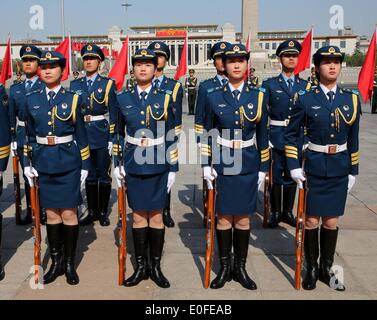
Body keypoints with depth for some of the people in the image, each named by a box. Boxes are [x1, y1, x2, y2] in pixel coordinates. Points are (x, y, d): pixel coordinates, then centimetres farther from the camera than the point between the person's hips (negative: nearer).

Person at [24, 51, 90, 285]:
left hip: (68, 163, -3)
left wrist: (85, 165, -3)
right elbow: (30, 135, 11)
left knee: (69, 213, 3)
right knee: (52, 213, 10)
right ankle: (56, 262, 23)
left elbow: (81, 135, -1)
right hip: (44, 163, 3)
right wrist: (28, 163, 6)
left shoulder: (72, 99, -2)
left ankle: (70, 263, 17)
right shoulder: (32, 100, 6)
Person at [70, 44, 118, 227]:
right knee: (89, 176, 10)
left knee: (104, 175, 4)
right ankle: (92, 211, 22)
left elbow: (113, 114, -2)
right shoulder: (75, 85, 9)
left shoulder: (108, 84, 0)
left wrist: (112, 139, -8)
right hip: (83, 136, 3)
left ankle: (103, 212, 16)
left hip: (102, 136, -3)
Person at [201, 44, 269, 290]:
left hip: (248, 167, 1)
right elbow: (208, 135, 3)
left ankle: (240, 268, 22)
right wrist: (207, 166, -1)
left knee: (243, 217, 8)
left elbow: (263, 136, 5)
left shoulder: (258, 96, 2)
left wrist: (263, 168, 4)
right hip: (222, 166, 0)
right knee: (224, 217, 6)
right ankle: (225, 268, 21)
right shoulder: (214, 97, 0)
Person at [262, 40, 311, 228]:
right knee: (276, 177, 2)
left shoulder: (305, 85, 8)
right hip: (277, 137, -3)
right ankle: (275, 212, 18)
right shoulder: (269, 84, 1)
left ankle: (287, 212, 25)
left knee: (292, 177, 10)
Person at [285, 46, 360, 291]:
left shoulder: (352, 99, 3)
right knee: (312, 221, 6)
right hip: (313, 169, -2)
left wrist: (353, 171, 8)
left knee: (332, 222, 10)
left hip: (339, 170, 2)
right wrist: (294, 166, -5)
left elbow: (353, 139, 8)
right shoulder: (305, 99, -5)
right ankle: (312, 268, 23)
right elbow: (291, 135, 1)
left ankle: (327, 268, 26)